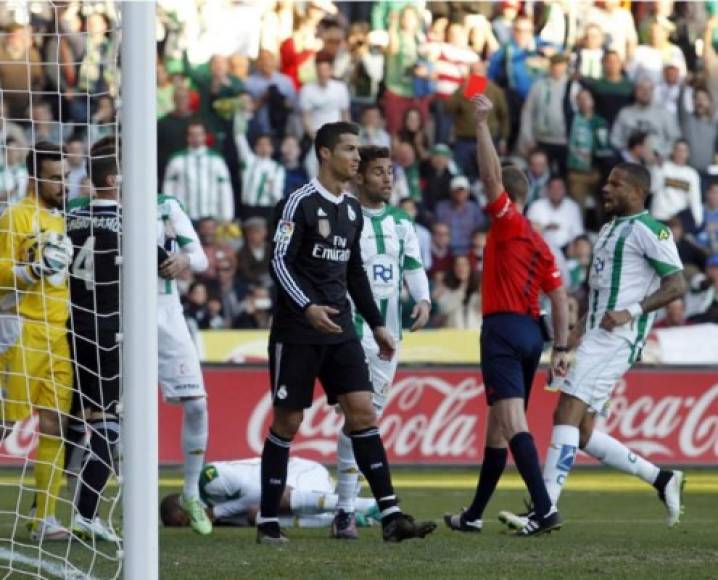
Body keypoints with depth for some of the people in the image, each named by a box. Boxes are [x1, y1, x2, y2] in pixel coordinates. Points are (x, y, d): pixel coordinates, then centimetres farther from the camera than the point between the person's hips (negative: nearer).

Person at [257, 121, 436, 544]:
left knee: (363, 413, -5)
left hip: (340, 329, 6)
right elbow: (280, 261, -14)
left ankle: (391, 516, -10)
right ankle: (268, 522, 8)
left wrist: (376, 324, 20)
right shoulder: (300, 203, -8)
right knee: (288, 422, -1)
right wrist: (307, 307, -27)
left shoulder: (353, 210, 14)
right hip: (297, 332, -6)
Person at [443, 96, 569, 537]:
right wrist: (561, 347, 14)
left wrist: (482, 123, -11)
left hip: (503, 329, -9)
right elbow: (560, 297, 15)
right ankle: (474, 515, 24)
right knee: (498, 425, 15)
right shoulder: (539, 243, 18)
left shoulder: (508, 223, -4)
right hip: (531, 331, 9)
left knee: (512, 420, -17)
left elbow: (491, 174, -15)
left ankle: (544, 508, -29)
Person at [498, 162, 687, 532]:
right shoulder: (610, 230, 21)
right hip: (595, 336, 10)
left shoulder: (648, 230, -8)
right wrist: (579, 329, 18)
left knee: (567, 414, -17)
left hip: (616, 337, -10)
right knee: (583, 435, 7)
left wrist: (632, 312, -22)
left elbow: (677, 284, -14)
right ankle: (662, 480, 18)